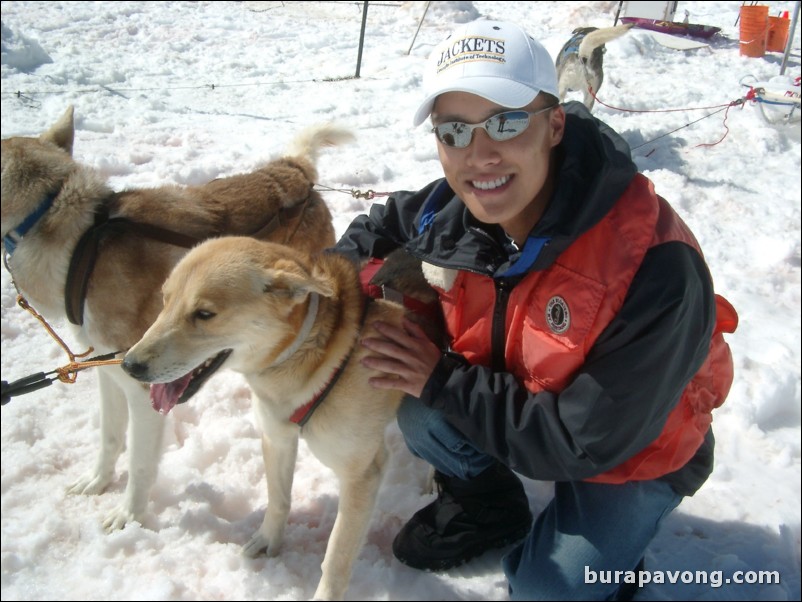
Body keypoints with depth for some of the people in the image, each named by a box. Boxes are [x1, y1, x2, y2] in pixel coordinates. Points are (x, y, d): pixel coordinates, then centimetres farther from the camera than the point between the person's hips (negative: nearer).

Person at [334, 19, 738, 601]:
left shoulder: (654, 269, -38)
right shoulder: (454, 209, -21)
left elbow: (586, 443, -32)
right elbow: (382, 226, 4)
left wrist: (442, 380, -29)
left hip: (635, 451, -4)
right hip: (521, 396, 5)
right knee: (421, 415, -18)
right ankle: (488, 506, 13)